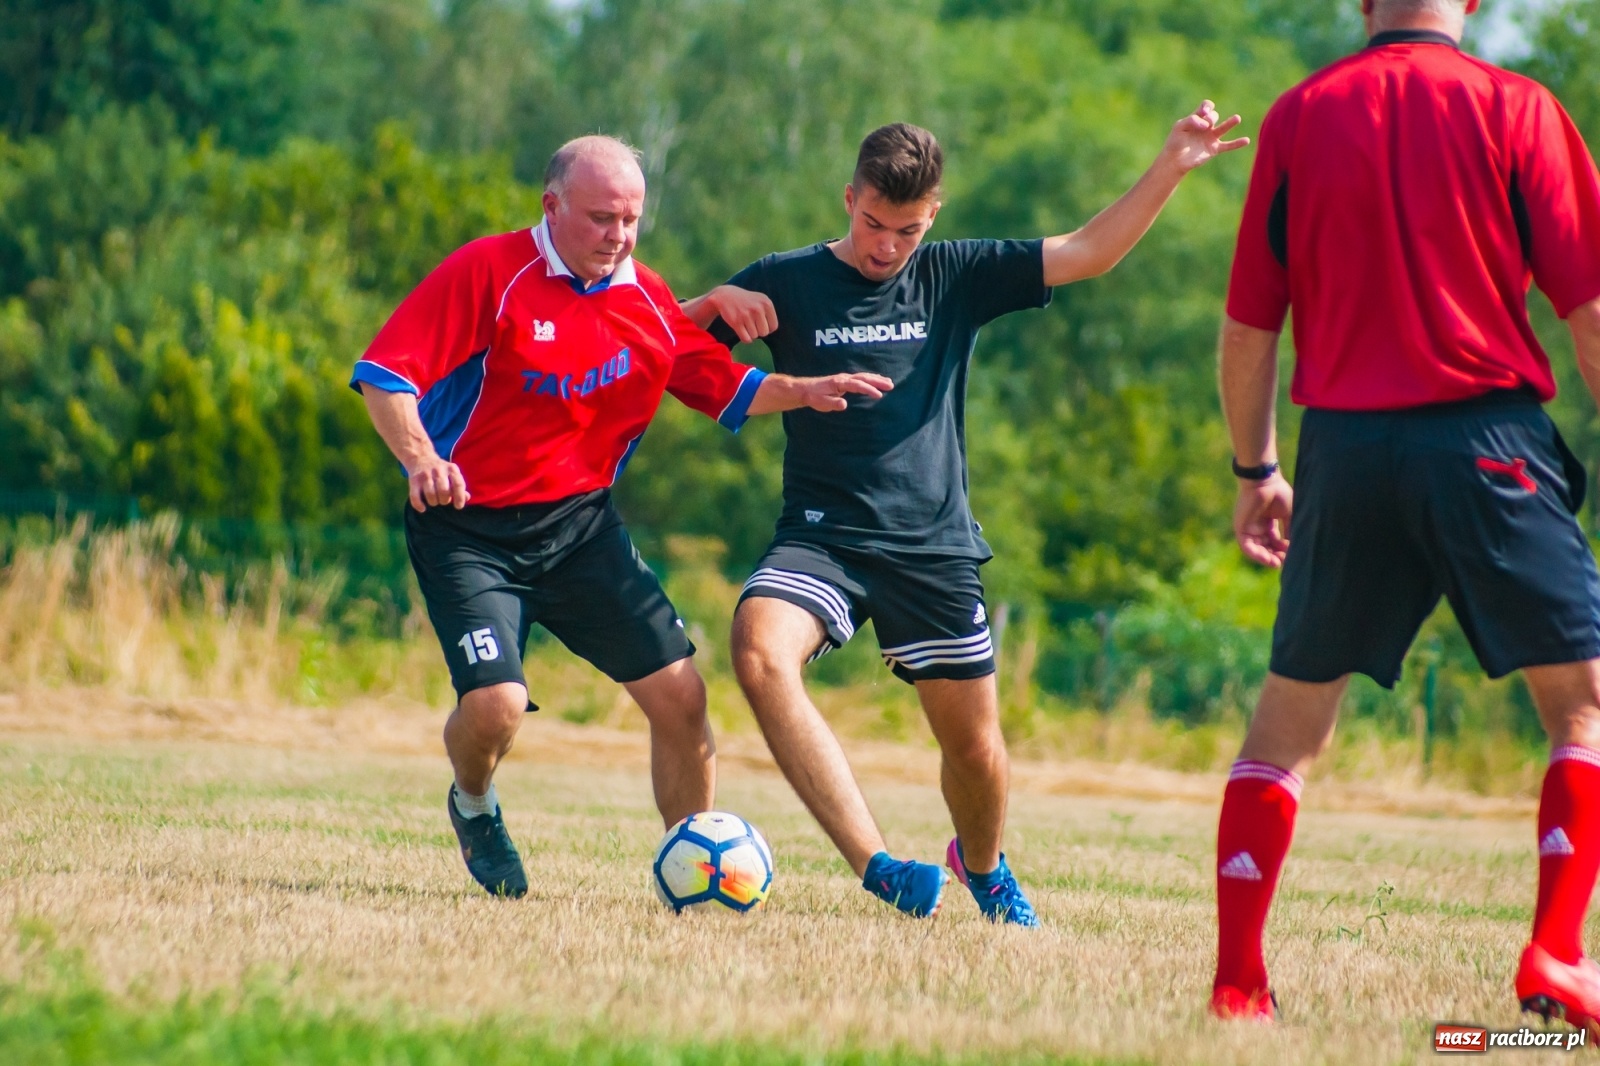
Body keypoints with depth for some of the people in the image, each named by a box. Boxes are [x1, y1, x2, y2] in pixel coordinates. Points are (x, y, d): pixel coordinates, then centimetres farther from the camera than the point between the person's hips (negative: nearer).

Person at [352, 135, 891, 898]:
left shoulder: (647, 300, 5)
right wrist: (419, 459, -33)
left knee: (680, 694, -5)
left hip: (581, 526, 5)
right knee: (494, 705, -21)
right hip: (468, 528, -5)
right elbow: (384, 375, -16)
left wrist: (802, 391, -4)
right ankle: (474, 807, 16)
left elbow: (724, 389, 15)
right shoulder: (489, 272, -13)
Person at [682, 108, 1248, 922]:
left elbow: (1086, 254, 2)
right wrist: (716, 304, -15)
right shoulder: (787, 283, 2)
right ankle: (874, 866, -35)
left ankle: (981, 865, 43)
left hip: (934, 549, 2)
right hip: (822, 538, -2)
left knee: (976, 747, 7)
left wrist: (1170, 167, -7)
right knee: (760, 652, -32)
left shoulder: (955, 277, 6)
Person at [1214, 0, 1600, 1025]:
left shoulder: (1299, 115, 6)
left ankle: (1237, 978, 9)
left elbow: (1248, 329, 8)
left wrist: (1256, 470, 19)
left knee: (1291, 714, 13)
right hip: (1487, 436, -3)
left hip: (1345, 445, 3)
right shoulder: (1514, 107, -1)